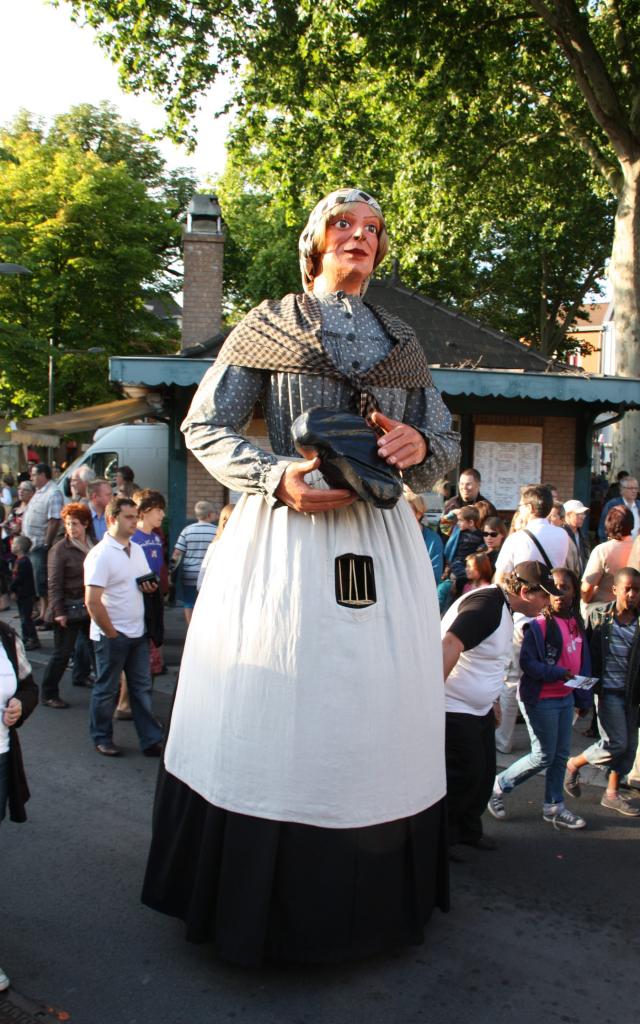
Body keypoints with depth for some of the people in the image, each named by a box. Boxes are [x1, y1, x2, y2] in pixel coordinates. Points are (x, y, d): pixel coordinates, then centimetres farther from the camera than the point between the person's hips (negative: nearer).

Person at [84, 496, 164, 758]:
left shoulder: (137, 549, 9)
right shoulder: (100, 555, -16)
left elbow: (146, 582, 23)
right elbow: (92, 601, -20)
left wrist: (150, 587, -2)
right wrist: (111, 633, -16)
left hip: (137, 633, 7)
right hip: (111, 636, -7)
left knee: (142, 688, 10)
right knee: (106, 689, 8)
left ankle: (151, 740, 17)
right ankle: (102, 739, 24)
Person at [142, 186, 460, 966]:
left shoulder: (403, 344, 17)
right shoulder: (267, 327, 7)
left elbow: (446, 446, 15)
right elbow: (203, 427, 2)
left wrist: (419, 445, -10)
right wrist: (277, 478, -15)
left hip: (384, 547, 4)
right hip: (283, 540, -3)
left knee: (376, 712, 7)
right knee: (275, 717, -1)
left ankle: (372, 900, 24)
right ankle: (264, 903, 17)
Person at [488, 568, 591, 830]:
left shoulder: (576, 625, 7)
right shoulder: (539, 624, -17)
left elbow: (583, 663, 13)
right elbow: (527, 663, -21)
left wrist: (583, 699, 13)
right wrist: (559, 673, -27)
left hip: (566, 698, 8)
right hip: (540, 699, -7)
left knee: (561, 755, 14)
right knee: (543, 756, 0)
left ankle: (553, 807, 28)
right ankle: (499, 786, 18)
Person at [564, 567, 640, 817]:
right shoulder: (599, 618, -6)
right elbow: (587, 654, -2)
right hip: (608, 690, -4)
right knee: (616, 742, -6)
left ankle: (612, 793, 26)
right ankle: (573, 764, 18)